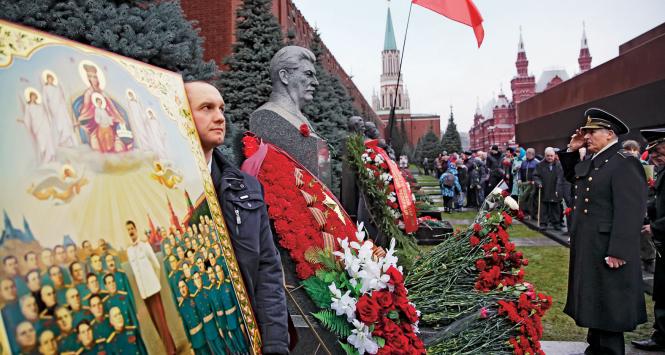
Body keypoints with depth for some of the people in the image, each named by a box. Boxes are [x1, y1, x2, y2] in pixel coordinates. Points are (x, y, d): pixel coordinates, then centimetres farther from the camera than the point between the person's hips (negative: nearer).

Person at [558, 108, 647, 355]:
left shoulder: (625, 163, -17)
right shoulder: (590, 161, 11)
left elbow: (631, 212, -22)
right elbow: (571, 177, 32)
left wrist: (618, 252, -24)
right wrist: (572, 150, 15)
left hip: (608, 252, -9)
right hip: (587, 250, 9)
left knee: (609, 311, 2)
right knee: (593, 304, 19)